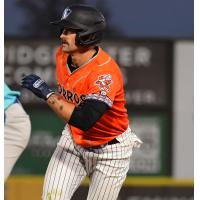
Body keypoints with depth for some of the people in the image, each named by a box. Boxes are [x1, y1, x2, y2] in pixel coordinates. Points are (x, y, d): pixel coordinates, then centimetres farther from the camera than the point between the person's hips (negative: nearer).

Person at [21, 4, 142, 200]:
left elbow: (84, 120, -44)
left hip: (109, 150, -6)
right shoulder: (62, 54, -8)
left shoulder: (105, 72, -33)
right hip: (74, 139, 6)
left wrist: (47, 93, -40)